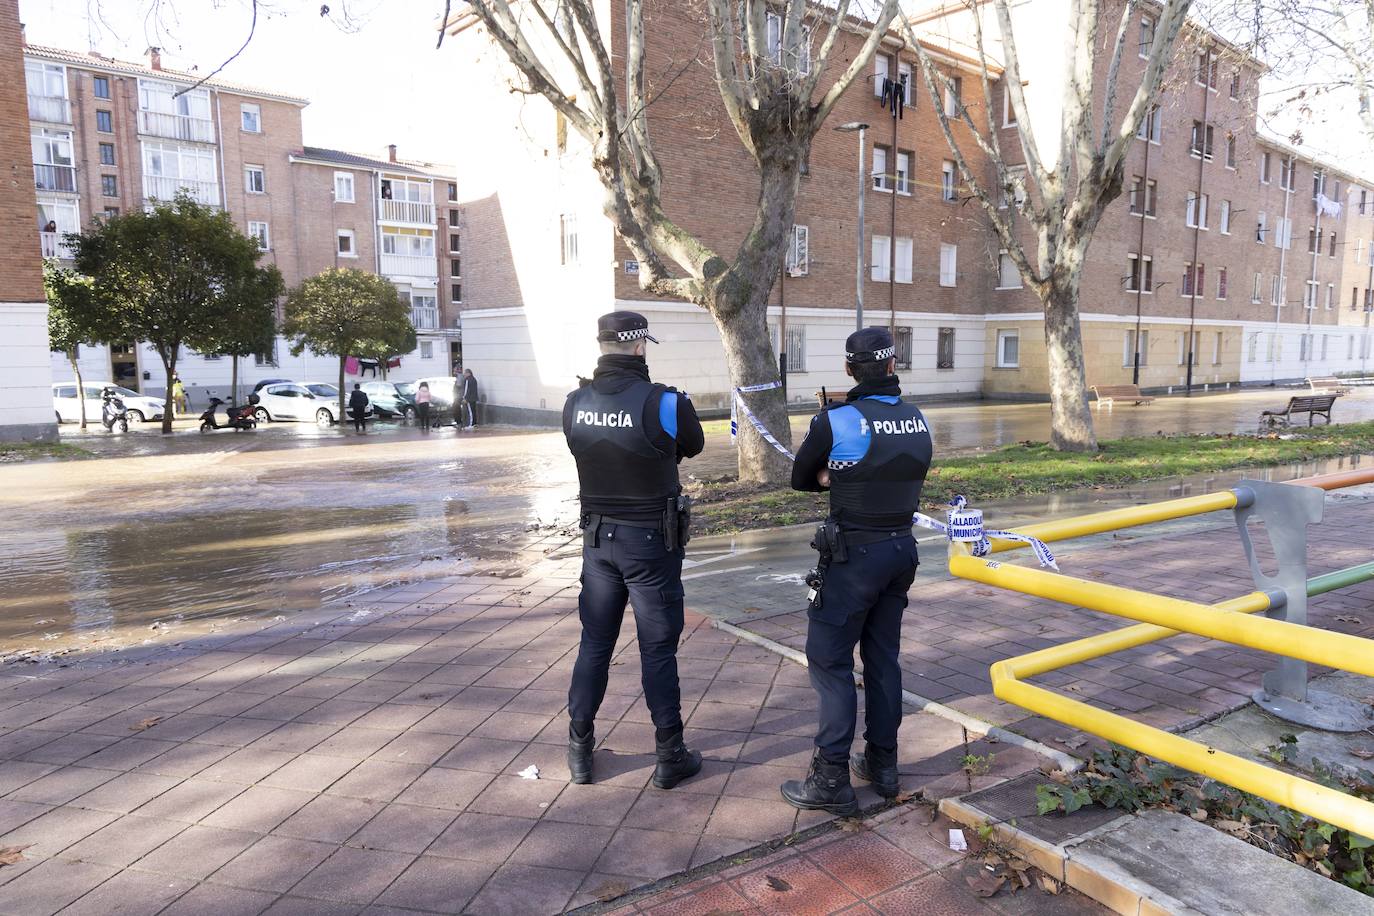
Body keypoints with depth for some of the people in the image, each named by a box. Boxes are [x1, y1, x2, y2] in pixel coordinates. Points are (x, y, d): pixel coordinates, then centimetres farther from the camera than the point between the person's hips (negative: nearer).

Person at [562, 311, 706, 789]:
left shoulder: (575, 404, -4)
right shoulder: (664, 403, -17)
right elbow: (693, 446, 1)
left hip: (597, 538, 4)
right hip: (651, 541, -4)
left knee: (594, 645, 16)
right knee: (658, 651, 8)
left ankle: (579, 751, 26)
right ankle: (670, 757, 20)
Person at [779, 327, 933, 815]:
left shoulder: (836, 421, -16)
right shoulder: (917, 420, 1)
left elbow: (800, 478, -2)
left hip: (854, 555, -6)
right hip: (901, 550, 6)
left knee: (830, 660, 2)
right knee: (882, 657, 16)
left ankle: (831, 780, 7)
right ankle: (882, 764, 27)